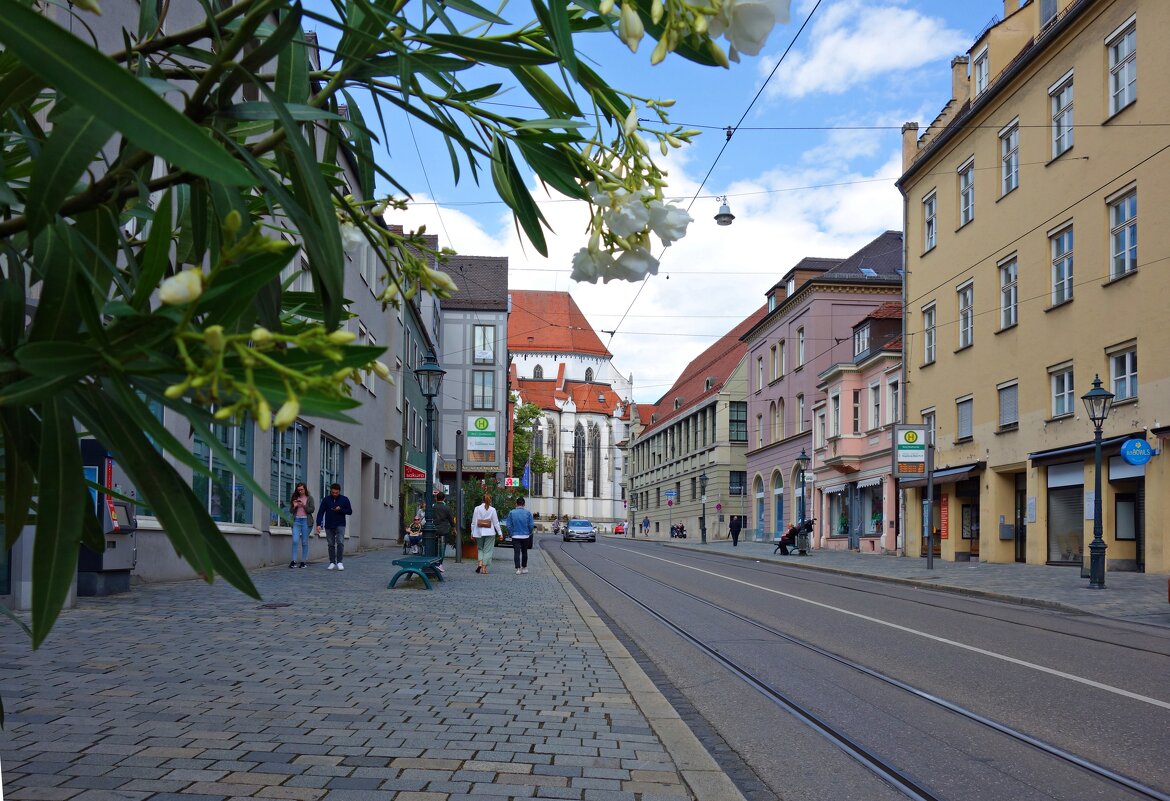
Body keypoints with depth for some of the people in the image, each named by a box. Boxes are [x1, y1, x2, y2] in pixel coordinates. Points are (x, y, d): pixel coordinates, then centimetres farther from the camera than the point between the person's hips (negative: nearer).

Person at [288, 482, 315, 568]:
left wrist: (304, 505, -15)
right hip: (296, 521, 2)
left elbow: (312, 510, -3)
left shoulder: (309, 498, 4)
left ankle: (303, 561, 6)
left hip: (306, 521, -2)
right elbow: (291, 510, 12)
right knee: (295, 541, -10)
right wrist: (294, 506, -7)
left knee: (304, 542, 2)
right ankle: (293, 561, -9)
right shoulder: (295, 498, 11)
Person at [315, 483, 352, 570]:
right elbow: (320, 512, -1)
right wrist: (318, 524, -12)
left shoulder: (344, 500, 1)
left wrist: (340, 509, -15)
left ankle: (339, 562, -9)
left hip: (340, 525, -1)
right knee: (331, 545, 4)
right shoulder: (326, 500, 1)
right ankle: (332, 563, 10)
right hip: (329, 526, 1)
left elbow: (350, 511, 3)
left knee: (340, 543, -15)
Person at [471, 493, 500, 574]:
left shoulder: (477, 509, -2)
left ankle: (480, 563, -3)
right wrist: (500, 533, 5)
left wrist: (472, 532, 9)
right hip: (489, 533, -1)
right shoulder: (492, 510, -5)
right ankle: (484, 567, 2)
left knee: (480, 548, 17)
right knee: (487, 550, 6)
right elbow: (496, 523, -2)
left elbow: (473, 522, 1)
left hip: (479, 533, 1)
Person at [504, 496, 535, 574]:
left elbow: (509, 525, -3)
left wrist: (511, 533, 7)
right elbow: (531, 525, -4)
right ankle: (524, 567, 23)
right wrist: (529, 533, 11)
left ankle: (518, 568, -12)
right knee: (524, 552, 15)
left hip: (515, 536, -1)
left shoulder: (511, 513, -3)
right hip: (525, 536, 1)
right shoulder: (528, 513, -3)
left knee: (516, 552, -2)